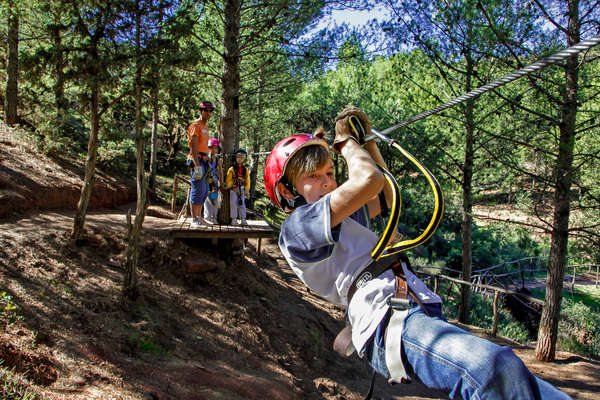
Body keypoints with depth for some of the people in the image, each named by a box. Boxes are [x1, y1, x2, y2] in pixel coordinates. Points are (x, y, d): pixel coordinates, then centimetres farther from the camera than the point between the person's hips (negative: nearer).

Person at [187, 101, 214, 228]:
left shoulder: (205, 127, 20)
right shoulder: (196, 125, -10)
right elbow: (193, 147, -17)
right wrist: (197, 166, -24)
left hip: (203, 160, 10)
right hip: (196, 161, -10)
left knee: (205, 191, 12)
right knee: (198, 190, -12)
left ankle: (199, 217, 20)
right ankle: (194, 220, -10)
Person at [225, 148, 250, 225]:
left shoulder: (245, 169, 8)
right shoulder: (232, 169, -2)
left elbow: (247, 181, 11)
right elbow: (228, 180, -4)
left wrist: (247, 191, 9)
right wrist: (227, 186, -15)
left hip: (241, 189, 3)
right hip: (233, 189, -3)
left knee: (242, 204, 4)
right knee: (233, 204, -4)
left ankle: (243, 219, 9)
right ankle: (234, 219, 1)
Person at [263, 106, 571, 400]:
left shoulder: (346, 217, 30)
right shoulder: (297, 227, 0)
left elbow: (386, 195, 46)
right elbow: (369, 180, -12)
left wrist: (366, 140, 37)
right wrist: (346, 141, 9)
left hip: (425, 316, 10)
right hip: (391, 324, -10)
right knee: (498, 368, -35)